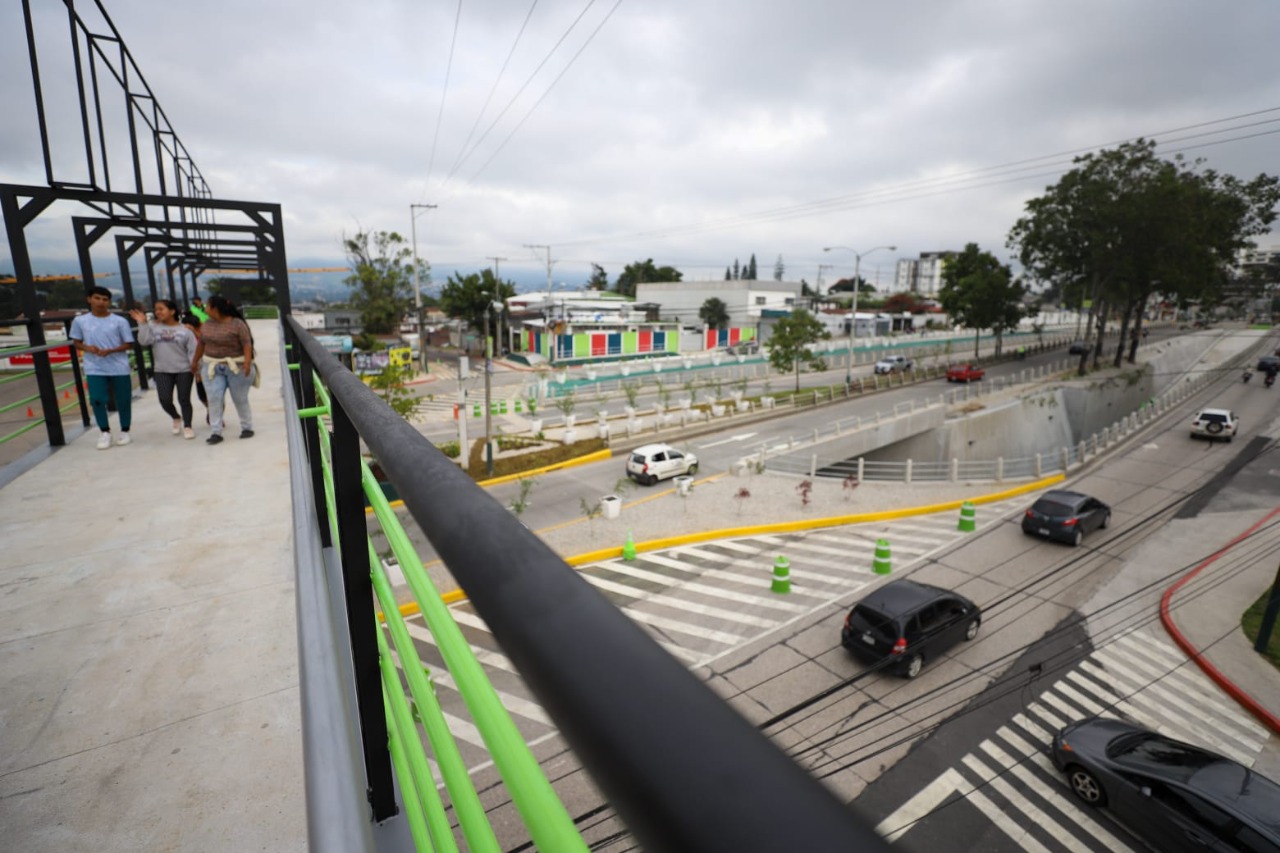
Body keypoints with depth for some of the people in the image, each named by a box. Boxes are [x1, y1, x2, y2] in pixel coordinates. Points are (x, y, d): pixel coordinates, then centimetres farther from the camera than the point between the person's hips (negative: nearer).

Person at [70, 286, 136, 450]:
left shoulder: (120, 321, -3)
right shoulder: (80, 321, 3)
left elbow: (128, 344, -1)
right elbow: (77, 343, 11)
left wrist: (110, 350, -17)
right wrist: (87, 348, -11)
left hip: (119, 368, -1)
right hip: (94, 369, 1)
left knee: (123, 401, 5)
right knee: (96, 400, -4)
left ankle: (124, 431, 22)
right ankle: (105, 432, 14)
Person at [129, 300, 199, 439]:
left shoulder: (185, 330, 0)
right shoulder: (153, 327, 4)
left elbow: (193, 351, -1)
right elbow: (144, 341, -9)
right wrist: (142, 323, -13)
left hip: (184, 370, -2)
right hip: (161, 371, 2)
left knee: (184, 399, 2)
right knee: (165, 399, -6)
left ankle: (187, 426, 14)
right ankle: (176, 418, 23)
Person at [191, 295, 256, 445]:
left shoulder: (237, 324, -12)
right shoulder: (206, 325, 7)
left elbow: (247, 344, -19)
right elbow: (201, 344, 18)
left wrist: (247, 362, -31)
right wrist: (194, 362, 24)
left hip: (236, 367, -5)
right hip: (214, 368, 5)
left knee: (240, 399, 4)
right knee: (214, 398, -3)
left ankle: (247, 428, 18)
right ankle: (216, 432, 0)